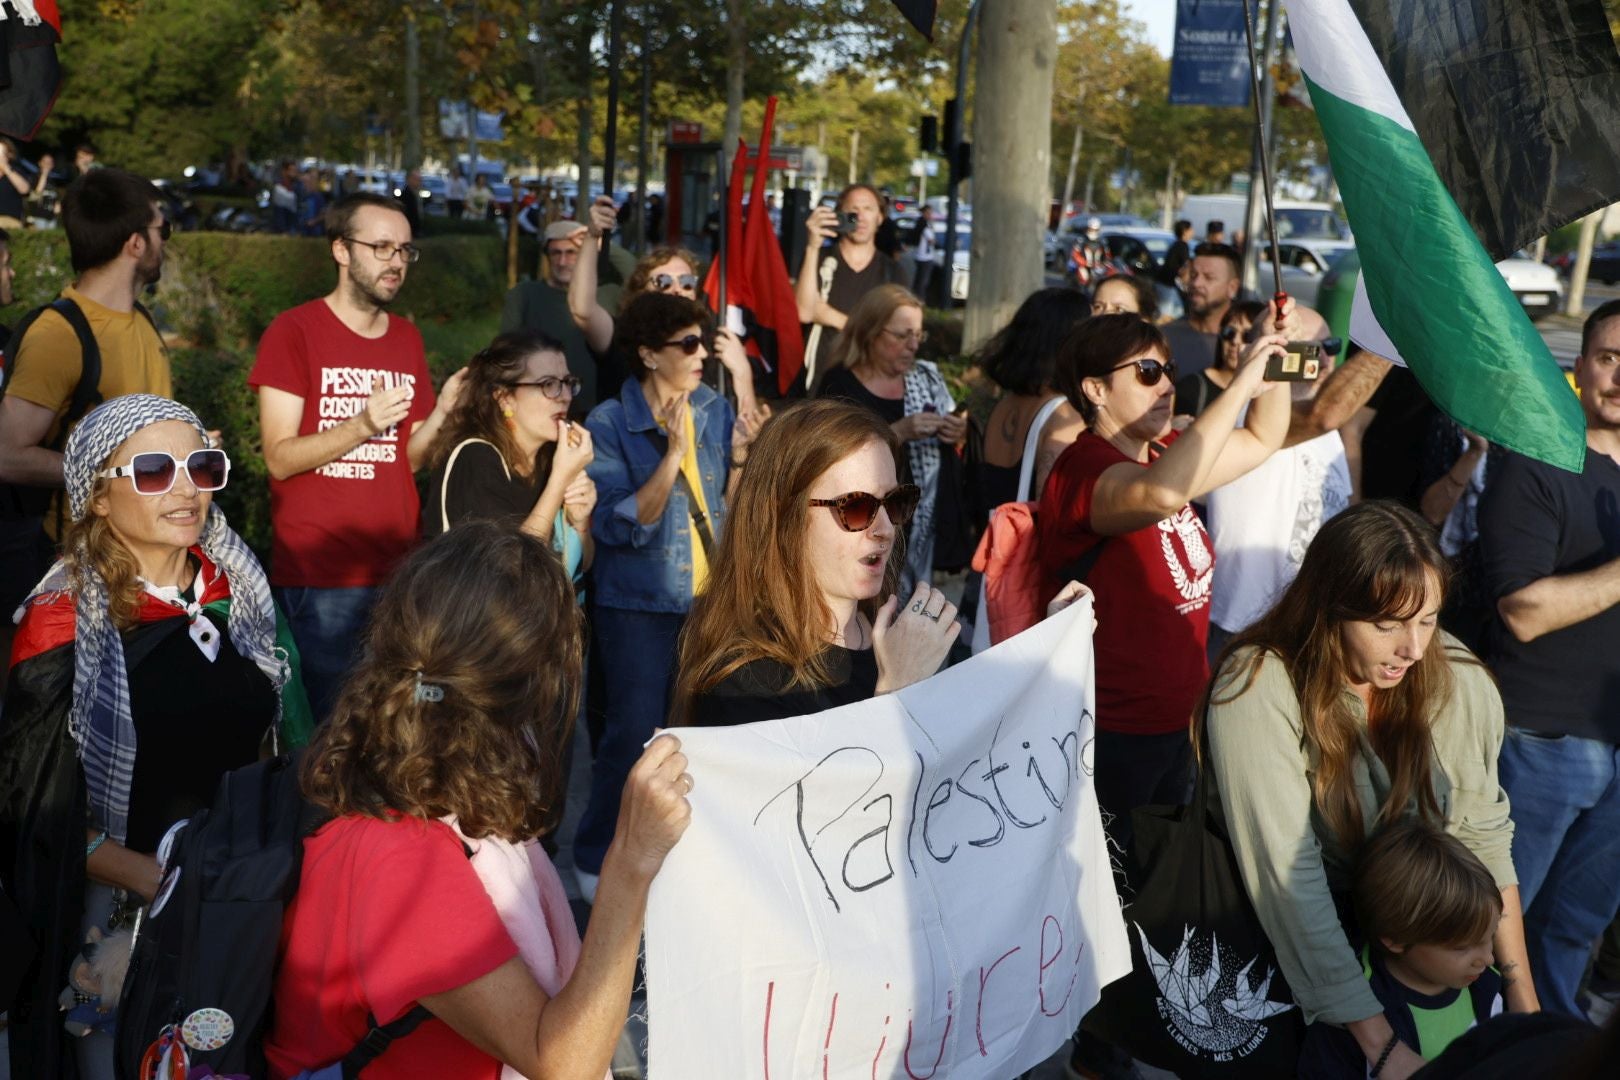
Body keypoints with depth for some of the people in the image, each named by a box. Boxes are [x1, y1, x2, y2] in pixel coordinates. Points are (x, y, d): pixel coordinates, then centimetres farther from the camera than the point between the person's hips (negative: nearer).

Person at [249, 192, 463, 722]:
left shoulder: (408, 338, 14)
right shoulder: (294, 331, -4)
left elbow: (409, 459, 13)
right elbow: (280, 458, -10)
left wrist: (442, 413, -6)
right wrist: (363, 425, -23)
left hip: (398, 569, 5)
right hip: (318, 576, -5)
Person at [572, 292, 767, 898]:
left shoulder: (714, 410, 3)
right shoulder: (611, 425, -10)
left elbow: (730, 508, 8)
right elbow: (621, 525, -18)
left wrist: (740, 457, -10)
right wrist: (672, 456, -26)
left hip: (709, 599, 5)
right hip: (639, 605, -4)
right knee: (634, 735, -2)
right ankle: (598, 860, 15)